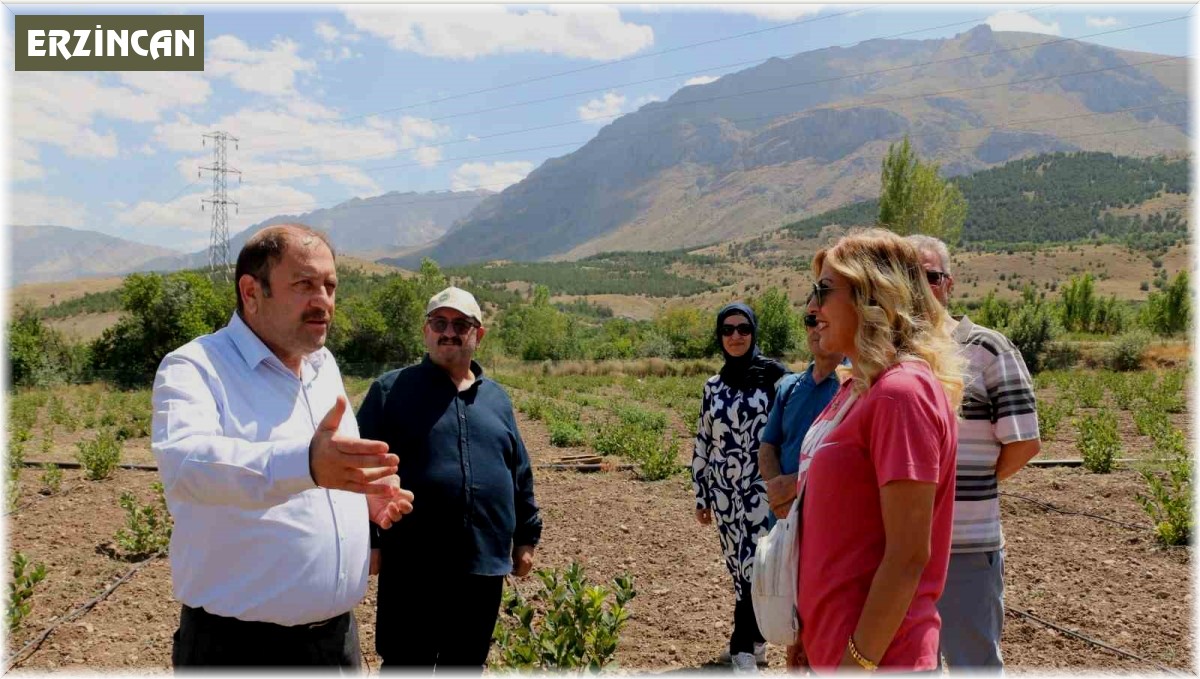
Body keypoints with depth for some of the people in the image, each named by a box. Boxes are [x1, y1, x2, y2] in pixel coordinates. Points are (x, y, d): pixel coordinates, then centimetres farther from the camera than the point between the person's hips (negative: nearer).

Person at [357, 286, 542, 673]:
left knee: (467, 666, 16)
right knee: (406, 665, 7)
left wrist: (526, 537, 16)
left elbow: (520, 474, 17)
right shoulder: (391, 390, 0)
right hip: (413, 566, -4)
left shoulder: (496, 398, 12)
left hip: (485, 565, 4)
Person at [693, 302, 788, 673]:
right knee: (739, 565, 9)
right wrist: (701, 495, 13)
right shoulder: (713, 386, 10)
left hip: (762, 486, -4)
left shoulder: (773, 374, -4)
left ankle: (743, 645, 8)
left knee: (753, 564, -7)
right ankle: (753, 636, 24)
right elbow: (703, 443, 14)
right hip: (724, 488, 4)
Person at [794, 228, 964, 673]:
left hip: (872, 655, -8)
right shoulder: (856, 387, 7)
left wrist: (859, 661, -18)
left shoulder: (902, 391, -19)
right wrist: (812, 634, 15)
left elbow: (907, 555, -21)